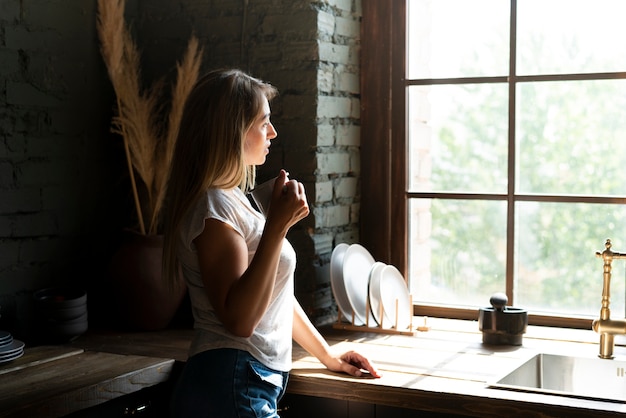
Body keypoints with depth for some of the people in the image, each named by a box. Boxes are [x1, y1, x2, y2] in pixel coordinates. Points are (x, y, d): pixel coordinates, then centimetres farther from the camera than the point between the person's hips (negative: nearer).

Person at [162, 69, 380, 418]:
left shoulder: (234, 199, 14)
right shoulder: (214, 206, -16)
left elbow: (273, 293, 19)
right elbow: (239, 319, -25)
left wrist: (327, 355, 21)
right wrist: (277, 226, -27)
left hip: (256, 384, 9)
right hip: (233, 389, -9)